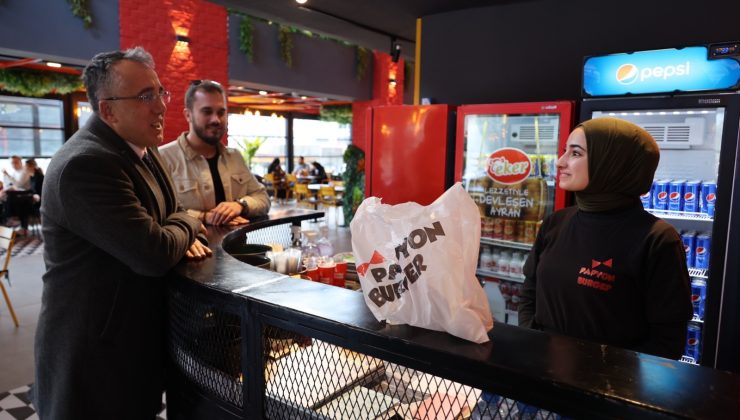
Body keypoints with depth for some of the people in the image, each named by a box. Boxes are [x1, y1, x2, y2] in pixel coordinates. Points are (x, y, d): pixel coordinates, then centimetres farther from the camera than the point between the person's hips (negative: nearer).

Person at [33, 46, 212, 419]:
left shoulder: (138, 148, 4)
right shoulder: (86, 165, -26)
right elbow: (154, 255, -32)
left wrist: (181, 235, -6)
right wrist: (188, 224, -10)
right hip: (94, 355, -9)